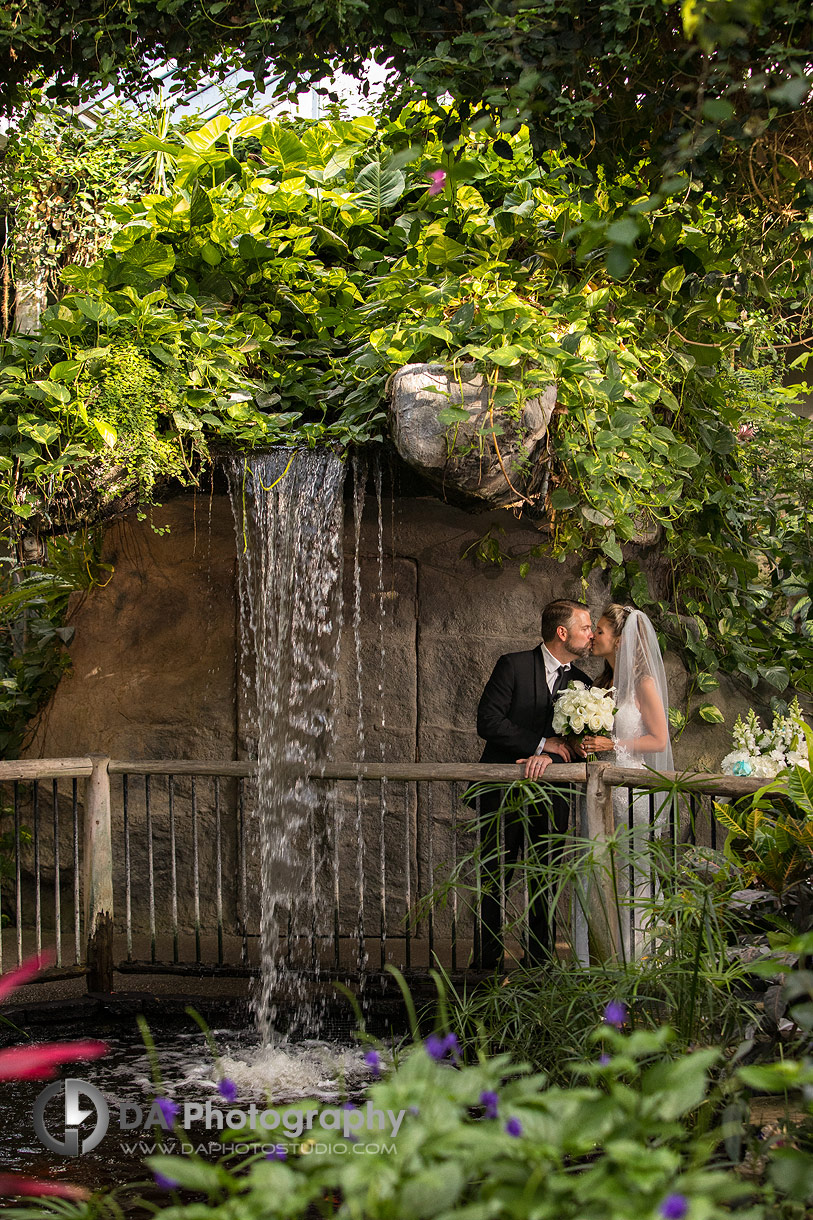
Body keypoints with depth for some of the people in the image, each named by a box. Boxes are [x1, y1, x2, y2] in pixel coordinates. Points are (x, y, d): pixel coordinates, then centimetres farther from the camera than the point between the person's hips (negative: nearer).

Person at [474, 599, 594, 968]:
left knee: (544, 883, 5)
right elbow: (487, 722, -13)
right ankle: (489, 961, 8)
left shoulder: (581, 683, 10)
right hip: (503, 793, -4)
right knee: (494, 879, 2)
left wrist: (547, 757, -18)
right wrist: (541, 743, -14)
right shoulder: (513, 666, -5)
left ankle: (539, 961, 12)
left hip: (550, 796, 4)